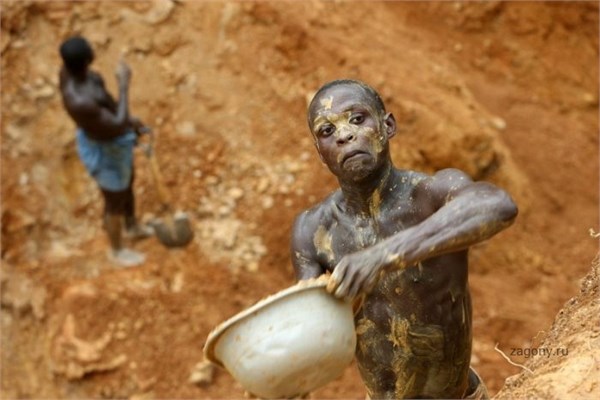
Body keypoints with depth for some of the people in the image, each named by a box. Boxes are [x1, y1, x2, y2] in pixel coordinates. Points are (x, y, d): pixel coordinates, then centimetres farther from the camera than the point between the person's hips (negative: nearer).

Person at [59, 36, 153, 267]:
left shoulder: (69, 69, -18)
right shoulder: (80, 102, -46)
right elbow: (118, 127, -36)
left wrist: (129, 119, 11)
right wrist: (124, 85, -33)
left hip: (101, 133, 8)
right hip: (107, 152, -8)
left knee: (127, 184, 34)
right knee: (116, 202, 21)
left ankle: (133, 227, 64)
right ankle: (117, 250, 51)